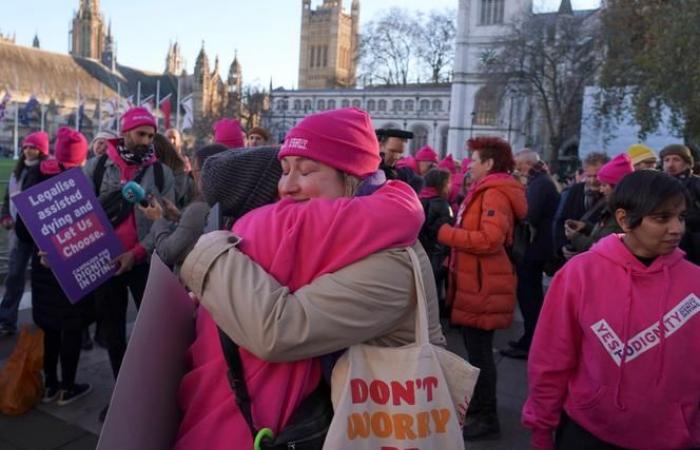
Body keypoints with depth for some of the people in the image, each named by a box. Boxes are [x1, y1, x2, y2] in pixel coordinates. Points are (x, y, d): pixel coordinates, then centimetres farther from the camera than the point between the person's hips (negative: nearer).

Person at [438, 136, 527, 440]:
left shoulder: (495, 193, -16)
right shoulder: (485, 190, 18)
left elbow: (489, 239, -27)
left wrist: (444, 233, -21)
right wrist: (452, 232, 2)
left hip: (483, 287, -11)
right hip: (475, 283, 11)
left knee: (479, 352, -2)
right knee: (476, 349, 19)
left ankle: (486, 418, 11)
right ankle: (477, 406, 34)